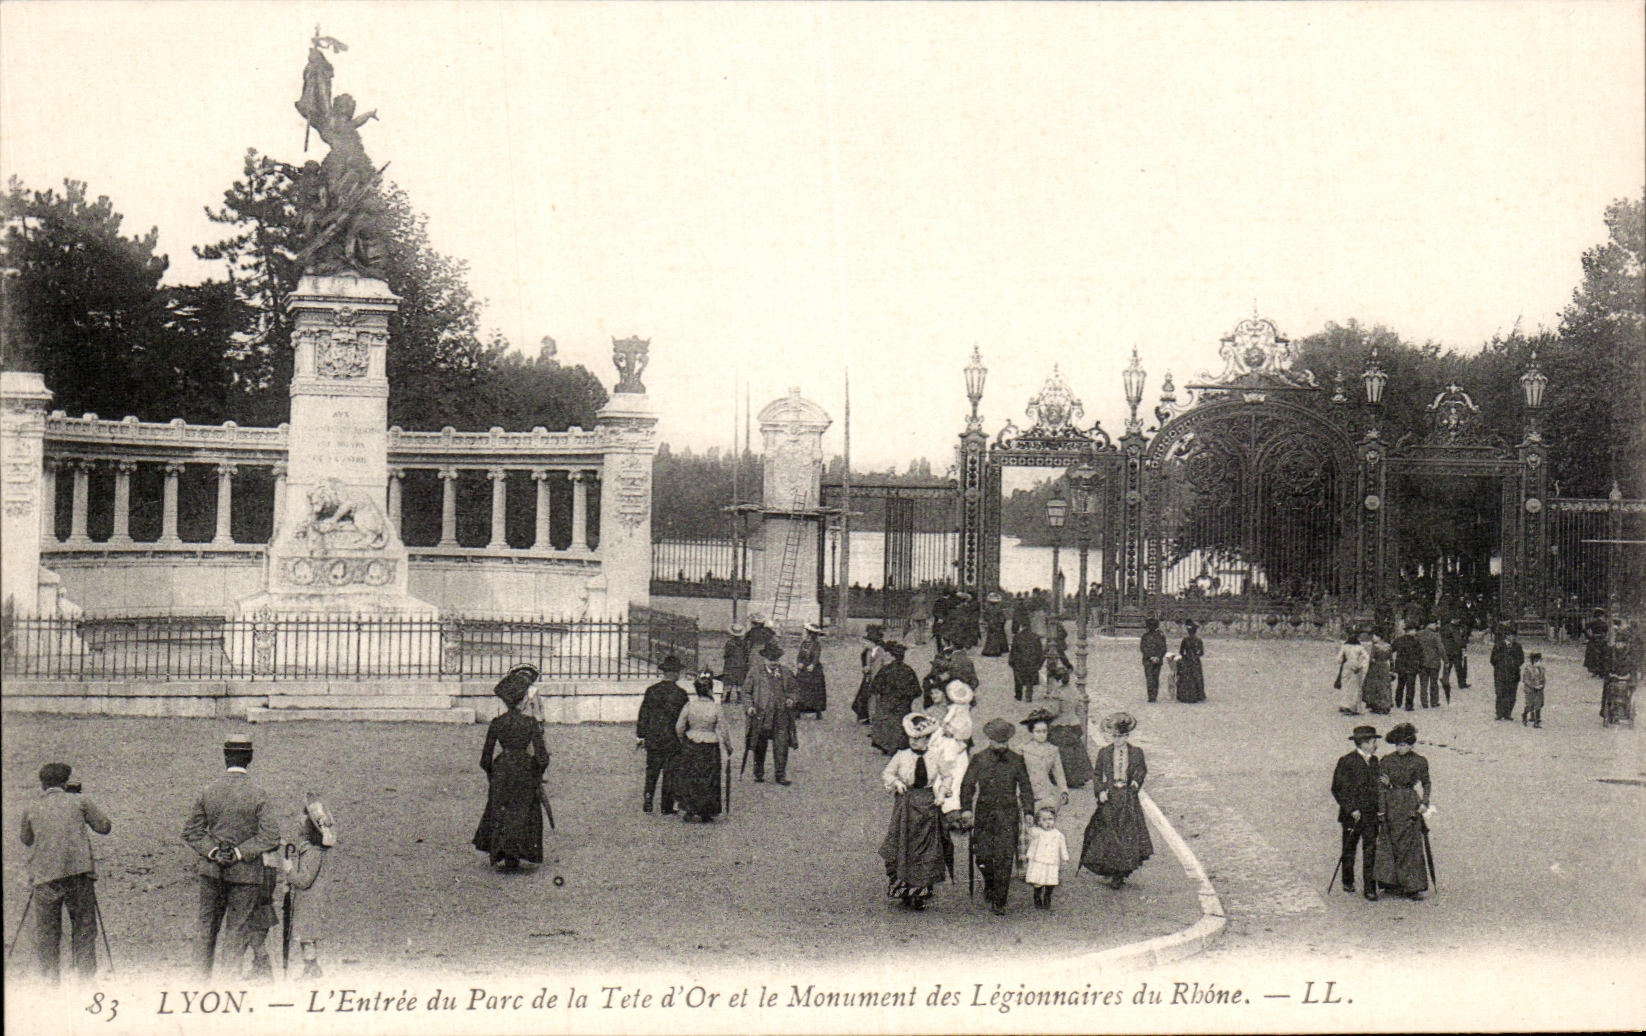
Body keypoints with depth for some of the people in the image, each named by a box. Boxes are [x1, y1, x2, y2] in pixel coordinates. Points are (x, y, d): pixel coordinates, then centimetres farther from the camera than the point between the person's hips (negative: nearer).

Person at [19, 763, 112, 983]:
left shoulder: (31, 809, 11)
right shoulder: (79, 802, 6)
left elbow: (26, 839, 24)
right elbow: (105, 826, 9)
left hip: (44, 876, 1)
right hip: (79, 872, -1)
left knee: (46, 931, 7)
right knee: (84, 927, 6)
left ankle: (50, 979, 2)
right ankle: (86, 976, 2)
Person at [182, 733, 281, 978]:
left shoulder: (207, 791, -1)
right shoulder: (257, 794, -10)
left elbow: (191, 831, 1)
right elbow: (271, 836, -16)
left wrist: (212, 852, -4)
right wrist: (240, 853, -10)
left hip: (211, 869, 3)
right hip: (245, 873, -3)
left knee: (207, 923, 14)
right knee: (237, 928, 5)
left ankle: (200, 974, 15)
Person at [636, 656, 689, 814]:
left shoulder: (651, 690, -1)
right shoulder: (680, 693, -10)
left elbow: (643, 714, 3)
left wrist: (640, 735, 10)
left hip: (653, 740, 3)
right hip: (673, 740, -3)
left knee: (651, 772, 13)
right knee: (670, 773, 5)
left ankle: (647, 805, 12)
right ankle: (667, 808, 8)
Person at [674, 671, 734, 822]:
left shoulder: (689, 706, -9)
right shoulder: (716, 707, -13)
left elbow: (679, 728, -2)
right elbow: (723, 730, -6)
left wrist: (683, 741, 18)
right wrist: (728, 747, 9)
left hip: (690, 746, 1)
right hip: (710, 747, -1)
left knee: (688, 779, 13)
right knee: (708, 780, 10)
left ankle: (686, 809, 6)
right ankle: (706, 813, 16)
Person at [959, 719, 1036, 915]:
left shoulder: (1016, 760, 8)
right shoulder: (978, 759, 6)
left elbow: (1025, 787, 11)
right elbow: (967, 785, 4)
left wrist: (1028, 811, 0)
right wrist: (966, 808, -9)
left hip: (1008, 816, -1)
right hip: (983, 814, 1)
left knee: (1004, 859, -7)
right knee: (982, 856, 0)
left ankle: (999, 902, -2)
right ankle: (989, 883, 32)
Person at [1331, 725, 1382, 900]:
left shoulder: (1374, 760, 11)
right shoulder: (1346, 761, -9)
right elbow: (1338, 789, -10)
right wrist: (1351, 809, -14)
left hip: (1371, 815, 4)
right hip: (1352, 814, -4)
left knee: (1371, 850, -2)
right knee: (1349, 849, 9)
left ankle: (1370, 888, -2)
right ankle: (1348, 882, 26)